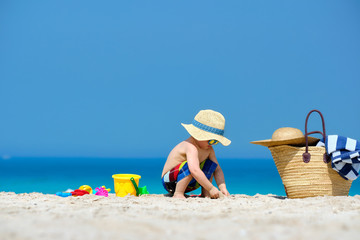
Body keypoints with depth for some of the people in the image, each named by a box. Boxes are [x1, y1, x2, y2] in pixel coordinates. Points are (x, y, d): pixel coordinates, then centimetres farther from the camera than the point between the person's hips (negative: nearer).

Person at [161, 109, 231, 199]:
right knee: (190, 165, -34)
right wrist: (211, 188, -38)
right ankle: (178, 194, -26)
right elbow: (195, 171, -41)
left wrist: (223, 187, -15)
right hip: (170, 182, -9)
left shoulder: (209, 149, 0)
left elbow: (217, 170, 2)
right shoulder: (191, 147, -28)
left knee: (211, 164, 0)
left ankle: (205, 194, 0)